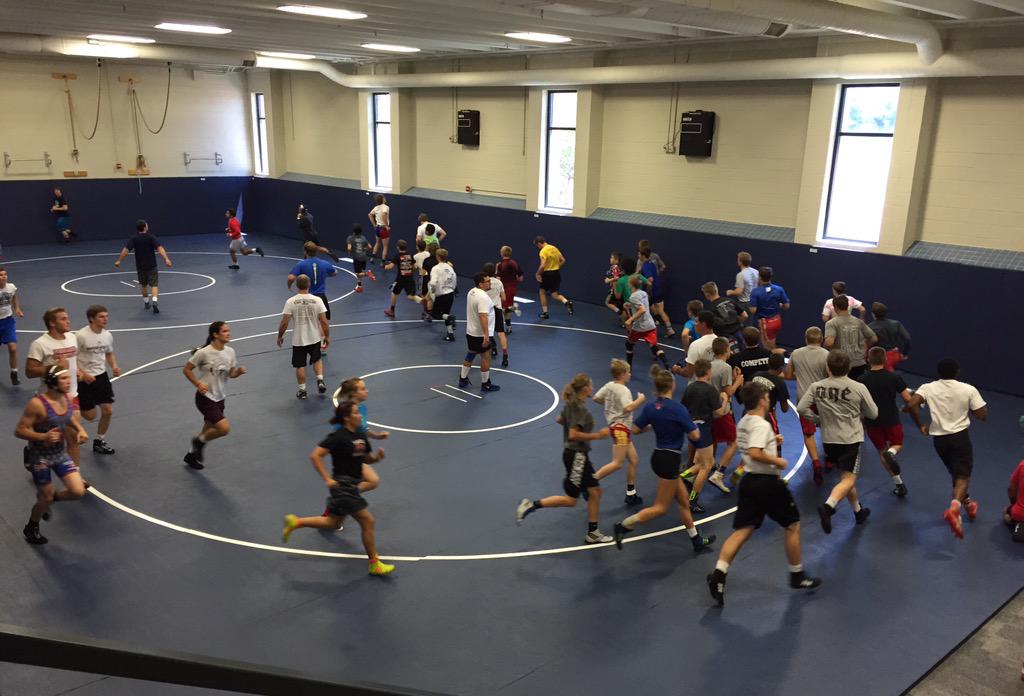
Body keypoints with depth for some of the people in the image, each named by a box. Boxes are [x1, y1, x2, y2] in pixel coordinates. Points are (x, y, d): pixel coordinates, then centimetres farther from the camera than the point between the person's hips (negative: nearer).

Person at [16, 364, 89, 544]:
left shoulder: (68, 397, -7)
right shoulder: (37, 404, -26)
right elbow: (19, 430, -20)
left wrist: (80, 429, -4)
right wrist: (43, 436, -34)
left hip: (60, 453, 6)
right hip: (40, 456, -5)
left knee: (78, 492, -4)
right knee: (47, 497, 7)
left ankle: (49, 498, 29)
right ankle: (31, 529, 38)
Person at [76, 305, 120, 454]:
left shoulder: (108, 335, -1)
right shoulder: (81, 335, -19)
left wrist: (114, 366, -1)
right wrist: (82, 374, -25)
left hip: (102, 376, 5)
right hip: (85, 379, -5)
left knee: (108, 411, 2)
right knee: (90, 415, 2)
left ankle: (100, 442, 22)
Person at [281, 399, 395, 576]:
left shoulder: (360, 436, 6)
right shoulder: (339, 437, -18)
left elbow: (367, 459, 17)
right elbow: (315, 455, -20)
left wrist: (377, 456, -5)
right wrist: (327, 479, -21)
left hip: (351, 485, 9)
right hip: (343, 485, -9)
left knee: (333, 523, 22)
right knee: (368, 521, -4)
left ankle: (295, 522, 33)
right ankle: (374, 564, 8)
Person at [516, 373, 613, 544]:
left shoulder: (572, 404, 7)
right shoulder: (580, 408, -21)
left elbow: (560, 419, 22)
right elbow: (573, 435, -27)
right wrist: (597, 435, -21)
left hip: (579, 455, 10)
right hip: (576, 455, -10)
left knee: (595, 491, 12)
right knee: (571, 500, -1)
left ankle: (593, 533, 19)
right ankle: (531, 505, 2)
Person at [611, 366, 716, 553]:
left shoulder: (649, 406, -3)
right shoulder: (678, 409, -20)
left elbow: (636, 429, 2)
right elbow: (695, 436, -16)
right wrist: (694, 426, 4)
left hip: (658, 457, 8)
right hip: (670, 460, -8)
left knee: (683, 500, 19)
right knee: (661, 507, 4)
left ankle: (696, 540, 30)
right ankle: (623, 526, -2)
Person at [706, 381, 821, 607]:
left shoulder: (743, 422, 11)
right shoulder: (761, 424, -17)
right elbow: (755, 453, -30)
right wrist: (777, 461, -17)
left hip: (749, 480, 8)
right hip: (768, 482, -8)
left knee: (742, 531, 4)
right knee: (793, 525, 13)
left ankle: (718, 574, -10)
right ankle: (797, 575, 25)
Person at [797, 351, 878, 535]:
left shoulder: (816, 387, -7)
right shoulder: (859, 388, -11)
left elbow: (801, 408, -8)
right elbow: (873, 414, -1)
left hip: (829, 439, 4)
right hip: (851, 439, -4)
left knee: (847, 476, 22)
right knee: (848, 479, -5)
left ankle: (858, 511, 37)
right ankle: (828, 506, -29)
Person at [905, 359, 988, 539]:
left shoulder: (927, 388, -4)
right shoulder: (969, 390, -7)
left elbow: (911, 405, -17)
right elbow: (983, 415, -6)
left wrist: (921, 426, -2)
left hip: (939, 438, 3)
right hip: (960, 436, -3)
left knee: (956, 472, 25)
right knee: (963, 476, -5)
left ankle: (966, 503, 42)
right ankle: (954, 508, -31)